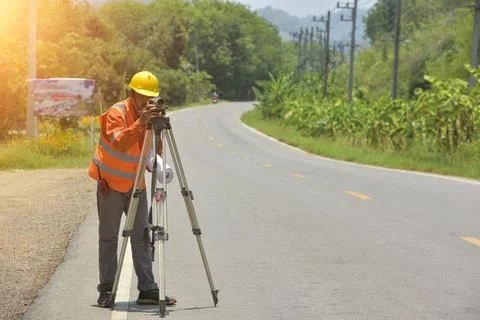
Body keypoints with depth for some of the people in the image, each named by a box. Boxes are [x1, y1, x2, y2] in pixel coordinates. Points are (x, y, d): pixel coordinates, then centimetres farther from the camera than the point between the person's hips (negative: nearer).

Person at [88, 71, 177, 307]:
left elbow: (156, 153, 4)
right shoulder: (116, 113, -17)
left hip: (136, 184, 5)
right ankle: (106, 290, 5)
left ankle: (148, 290, 3)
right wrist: (140, 123, -42)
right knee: (108, 238, 1)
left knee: (141, 237, 2)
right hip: (110, 183, -5)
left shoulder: (151, 116, 2)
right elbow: (120, 143, -34)